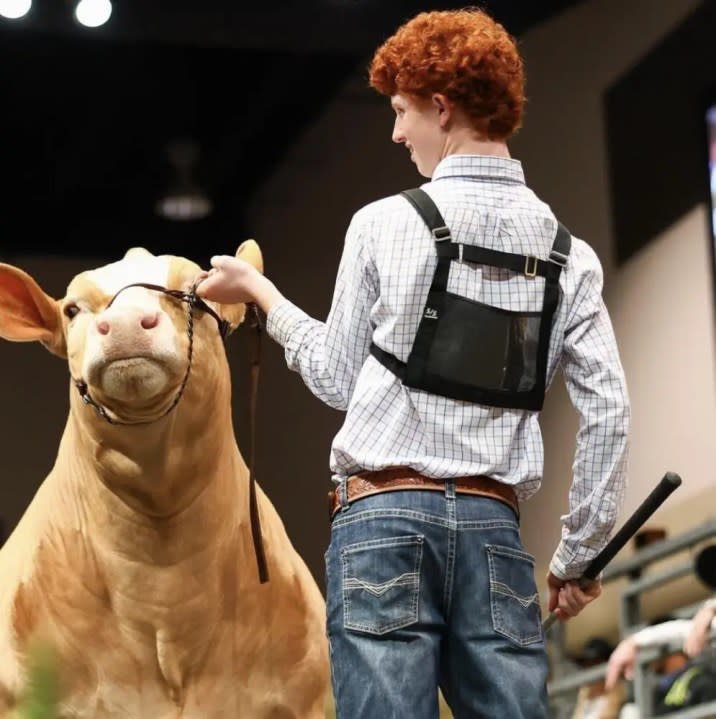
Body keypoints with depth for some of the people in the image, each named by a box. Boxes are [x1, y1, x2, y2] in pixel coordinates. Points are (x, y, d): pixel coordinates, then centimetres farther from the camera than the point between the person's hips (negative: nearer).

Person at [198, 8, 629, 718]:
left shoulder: (387, 224, -1)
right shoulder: (569, 254, 8)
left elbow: (337, 379, 9)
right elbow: (608, 412, 4)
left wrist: (260, 292, 24)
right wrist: (578, 554, 14)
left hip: (384, 515, -3)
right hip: (494, 527, 3)